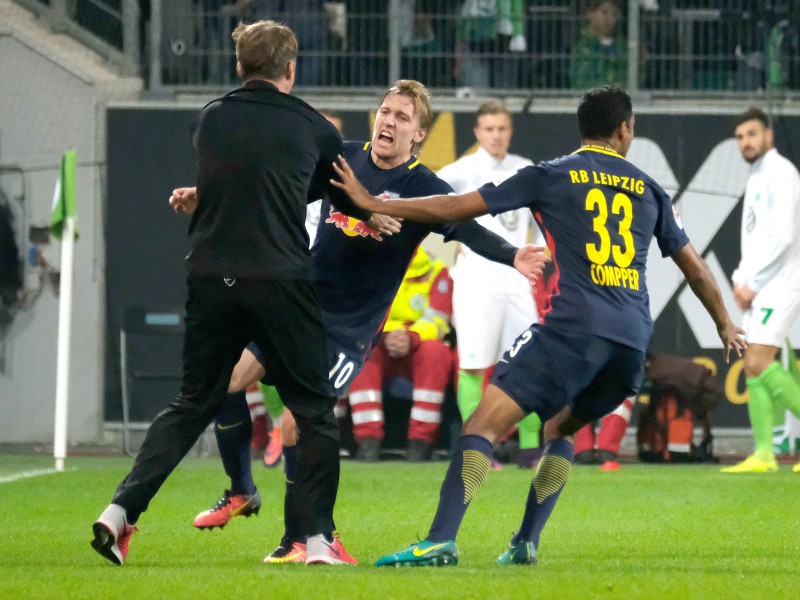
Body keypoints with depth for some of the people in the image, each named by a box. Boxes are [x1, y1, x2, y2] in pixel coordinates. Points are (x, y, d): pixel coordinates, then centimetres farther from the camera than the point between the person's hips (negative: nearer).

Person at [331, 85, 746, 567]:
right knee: (560, 429, 27)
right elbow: (695, 267, 26)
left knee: (485, 423, -10)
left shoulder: (551, 176, 8)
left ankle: (441, 540, -27)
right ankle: (526, 543, 15)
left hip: (574, 326, -5)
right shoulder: (649, 189, 19)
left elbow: (458, 207, 5)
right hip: (633, 340, 5)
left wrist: (374, 204, 12)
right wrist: (725, 324, 43)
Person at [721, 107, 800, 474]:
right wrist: (741, 280, 10)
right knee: (753, 367, 2)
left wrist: (753, 283, -15)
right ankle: (763, 455, 1)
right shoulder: (756, 179, 20)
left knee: (760, 363, -18)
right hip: (758, 288, 9)